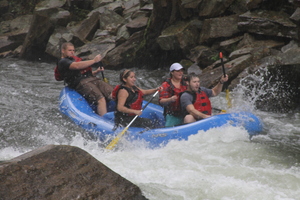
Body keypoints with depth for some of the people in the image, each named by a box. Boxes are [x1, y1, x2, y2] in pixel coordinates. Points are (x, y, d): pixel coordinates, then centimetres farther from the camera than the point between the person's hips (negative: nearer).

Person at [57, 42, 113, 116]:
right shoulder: (62, 62, 4)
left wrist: (96, 71, 11)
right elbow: (77, 66, -15)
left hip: (93, 79, 8)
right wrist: (94, 60, -12)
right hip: (81, 83, -8)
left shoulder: (75, 59, 33)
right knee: (101, 99, -30)